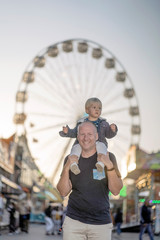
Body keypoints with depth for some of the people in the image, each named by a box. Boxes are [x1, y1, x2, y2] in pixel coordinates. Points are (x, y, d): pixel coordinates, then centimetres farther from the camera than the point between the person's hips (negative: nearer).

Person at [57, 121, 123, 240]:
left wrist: (109, 166, -21)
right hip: (74, 220, 1)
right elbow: (63, 192, -2)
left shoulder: (108, 157, -3)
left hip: (101, 223, -1)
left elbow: (116, 191, -8)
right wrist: (66, 168, -16)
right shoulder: (71, 159, 3)